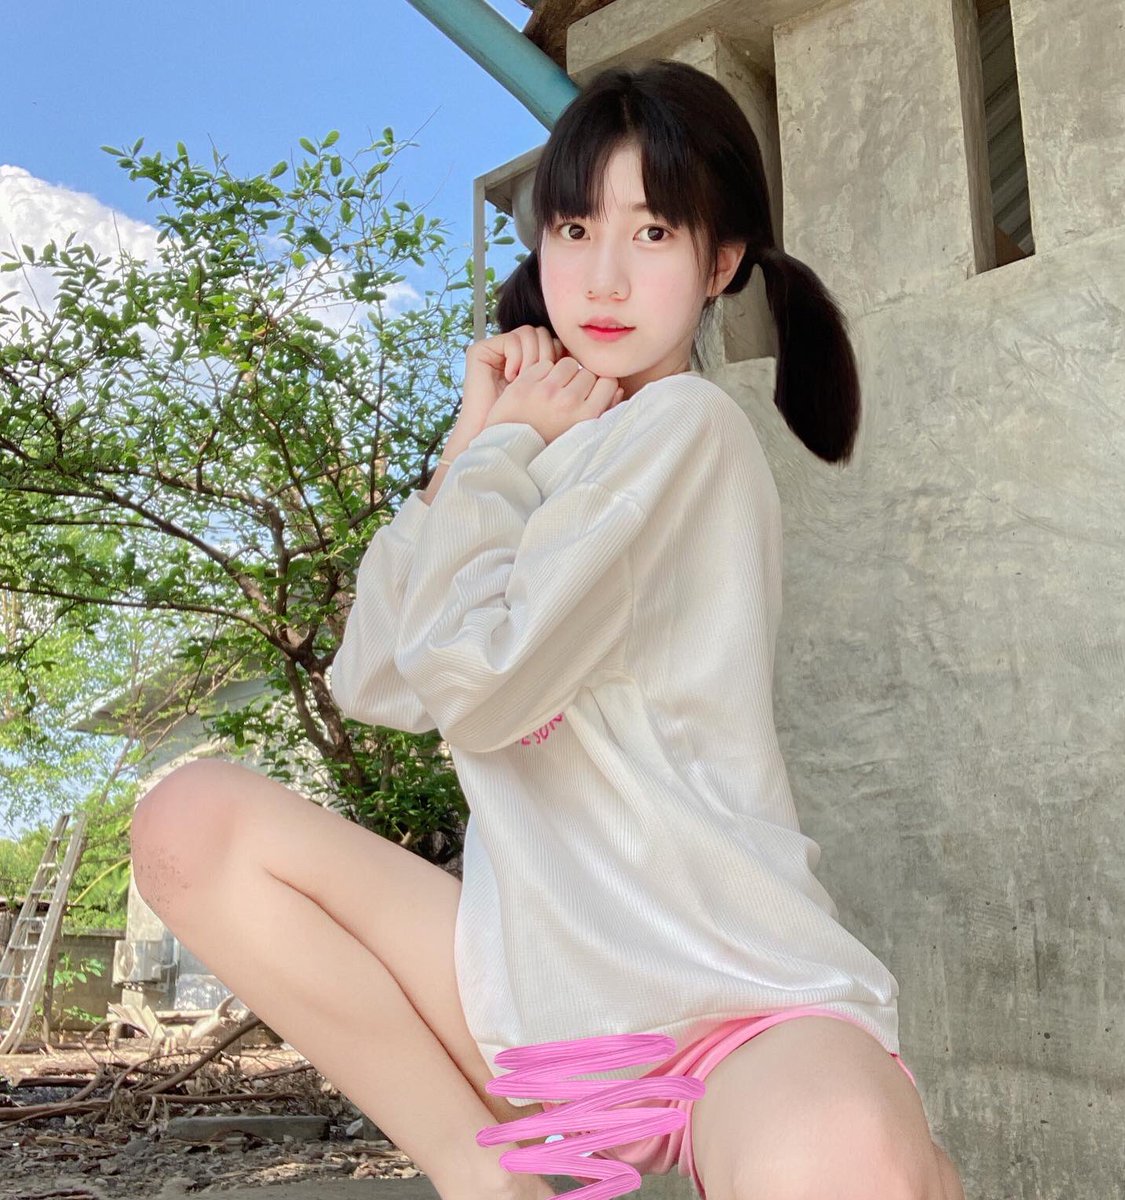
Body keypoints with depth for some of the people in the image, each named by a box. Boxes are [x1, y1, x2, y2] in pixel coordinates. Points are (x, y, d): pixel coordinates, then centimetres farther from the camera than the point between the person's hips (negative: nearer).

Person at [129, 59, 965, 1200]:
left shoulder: (684, 425, -9)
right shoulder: (558, 450, 14)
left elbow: (475, 684, -20)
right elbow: (370, 681, 5)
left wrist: (510, 447, -5)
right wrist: (473, 443, 1)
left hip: (738, 1001, -7)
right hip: (539, 982, 8)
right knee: (192, 821, -6)